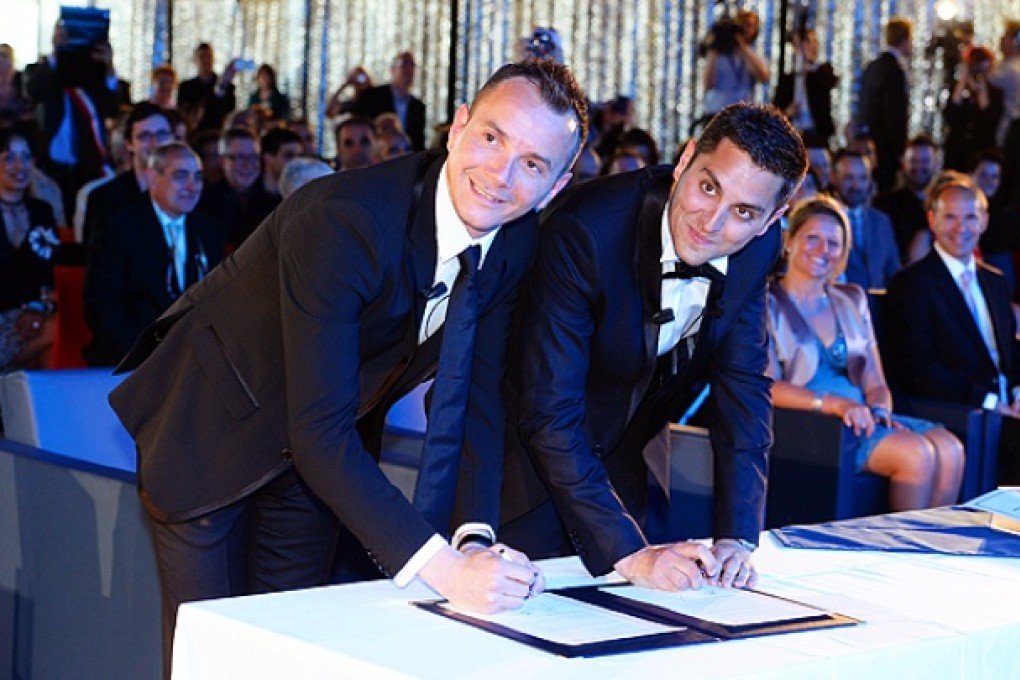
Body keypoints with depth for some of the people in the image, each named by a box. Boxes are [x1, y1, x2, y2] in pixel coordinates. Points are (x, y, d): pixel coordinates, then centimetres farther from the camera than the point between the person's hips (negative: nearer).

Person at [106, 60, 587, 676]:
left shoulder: (517, 243, -14)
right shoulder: (342, 220, -35)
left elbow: (478, 397, -10)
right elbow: (319, 434, -38)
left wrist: (476, 541, -25)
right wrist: (441, 566, -44)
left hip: (325, 451, 6)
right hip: (212, 420, -6)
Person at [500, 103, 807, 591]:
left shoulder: (757, 246, -14)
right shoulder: (584, 230, -32)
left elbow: (742, 387, -6)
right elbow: (548, 416, -32)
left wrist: (738, 539, -16)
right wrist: (628, 552, -36)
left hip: (624, 467, 5)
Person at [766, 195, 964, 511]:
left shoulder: (851, 301, 20)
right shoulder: (768, 305, 0)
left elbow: (875, 383, 16)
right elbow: (766, 386, -12)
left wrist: (880, 410, -7)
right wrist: (834, 403, -23)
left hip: (860, 416, 6)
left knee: (949, 449, -21)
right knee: (916, 453, -27)